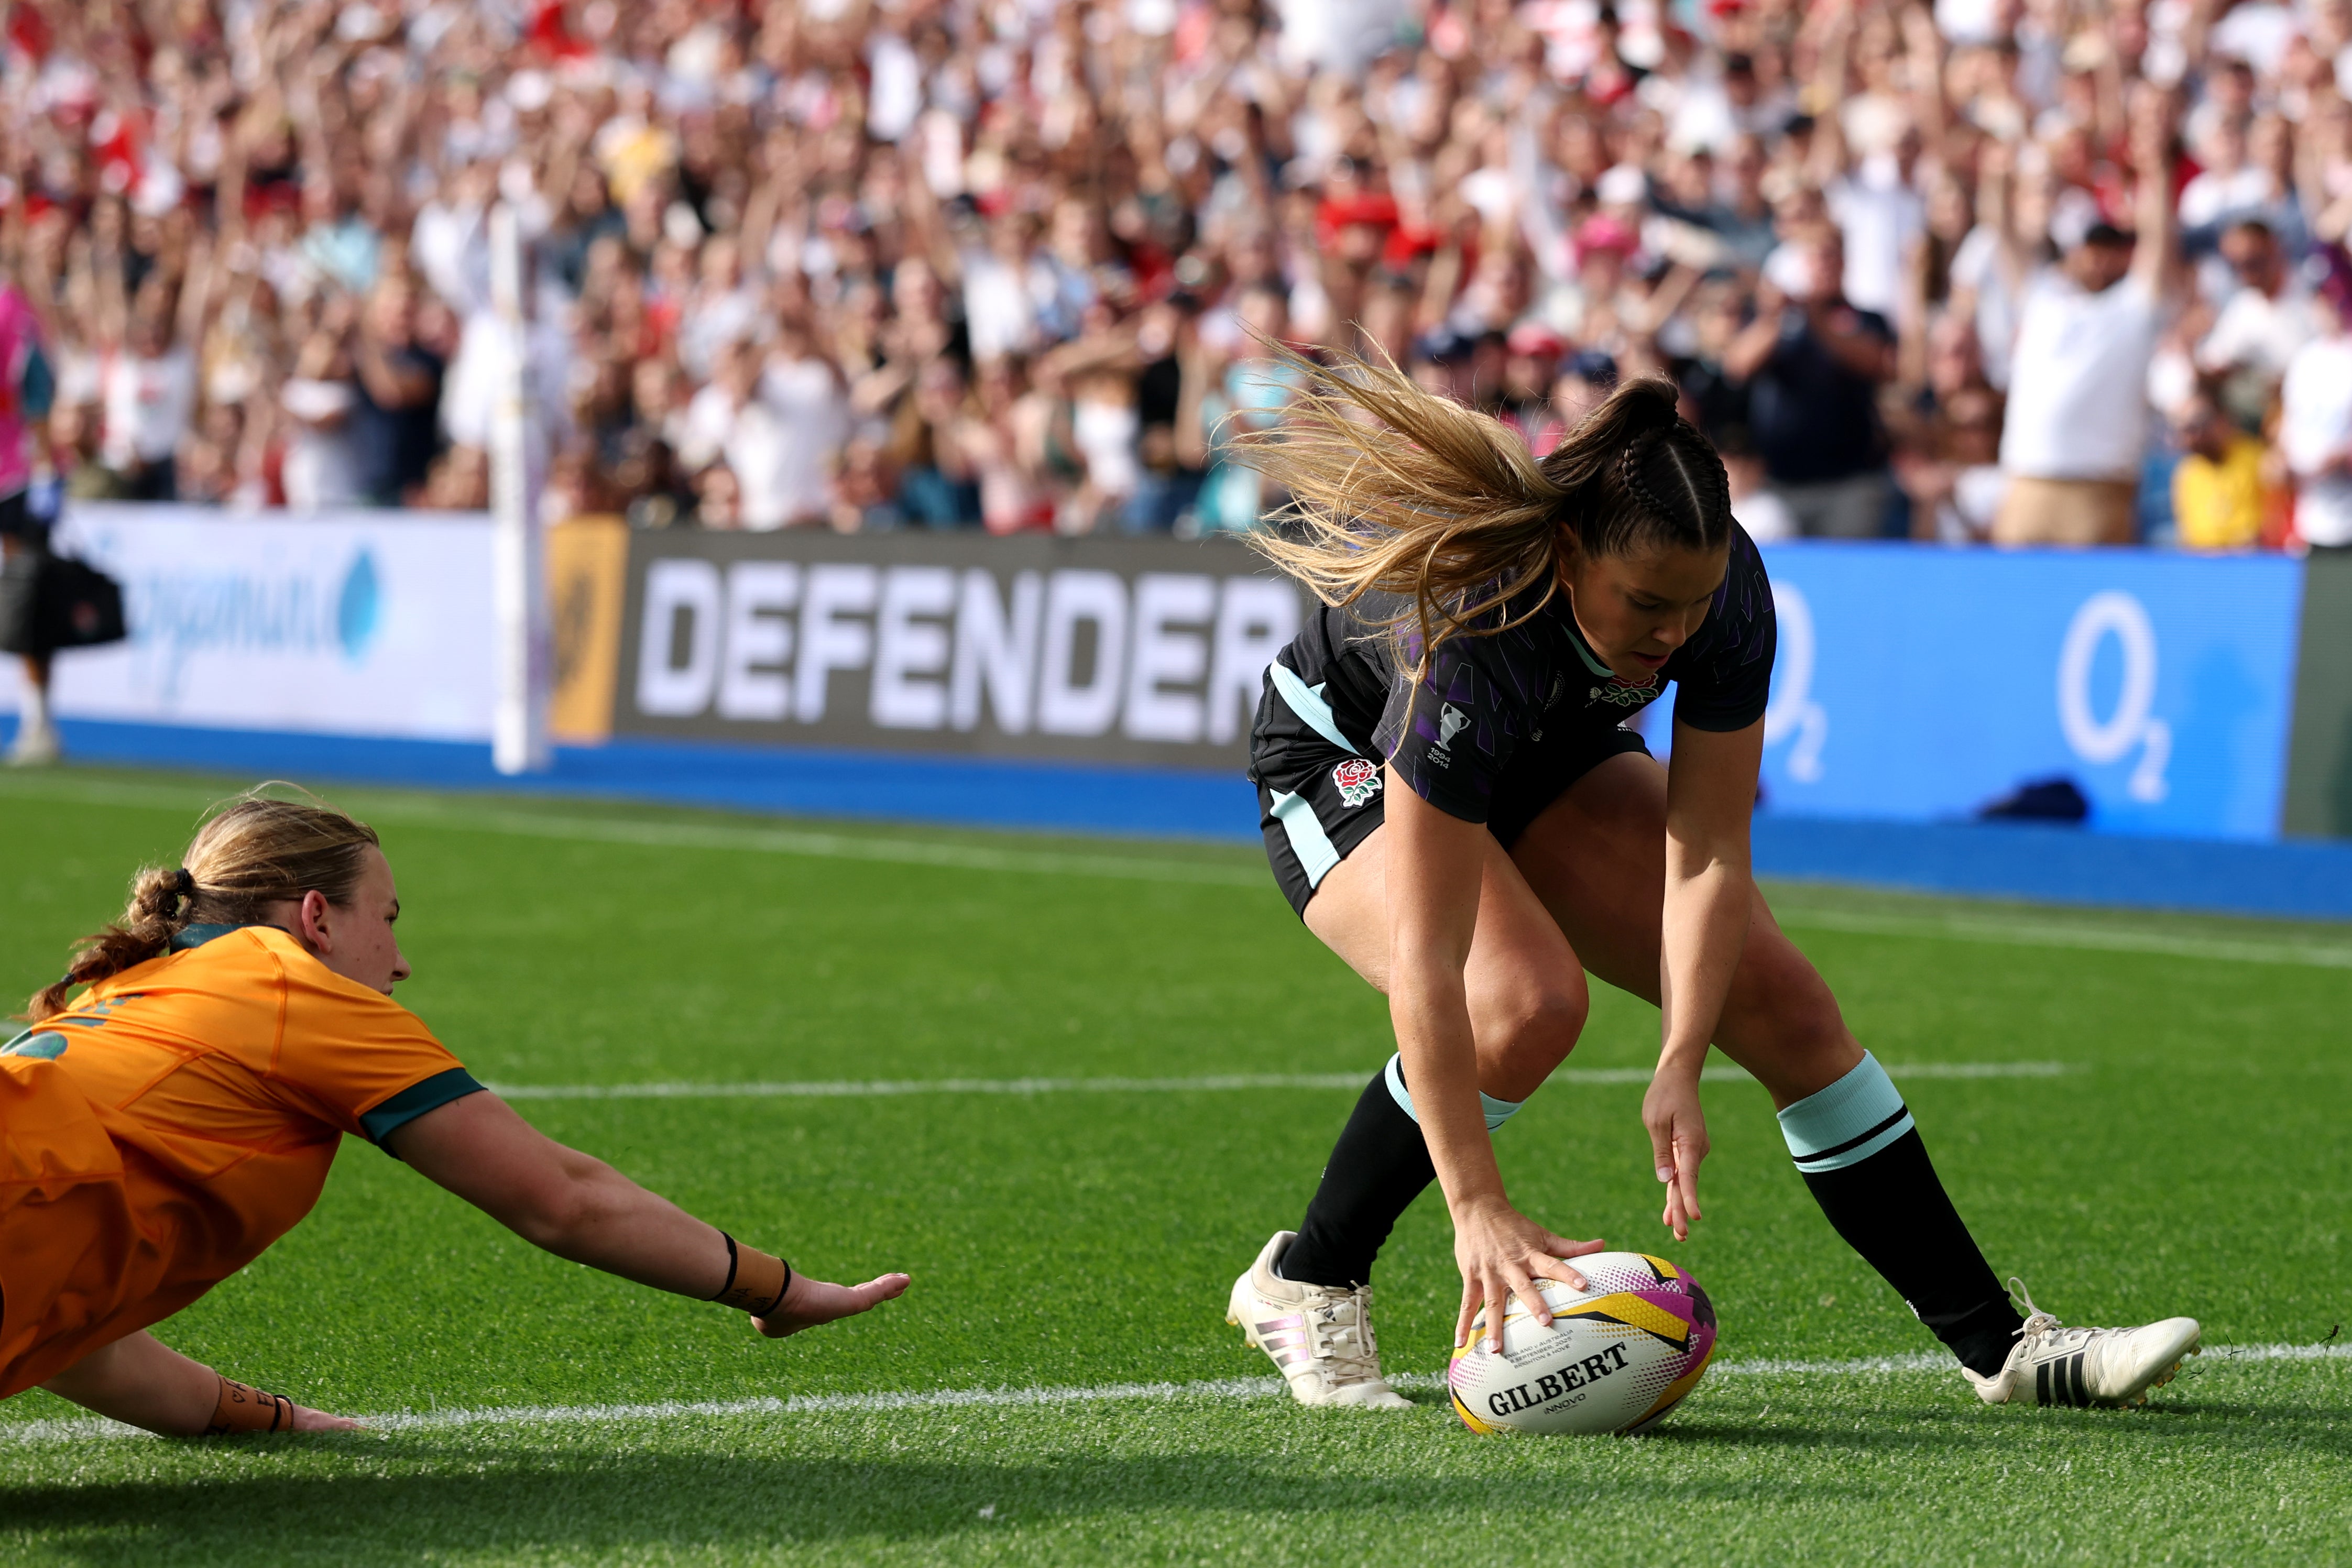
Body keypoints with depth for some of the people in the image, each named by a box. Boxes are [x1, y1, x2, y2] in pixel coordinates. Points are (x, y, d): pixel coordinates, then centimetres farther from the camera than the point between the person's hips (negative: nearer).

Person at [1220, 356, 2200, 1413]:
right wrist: (1477, 1209, -43)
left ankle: (1999, 1347, 3)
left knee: (1778, 1000, -5)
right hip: (1347, 763, -5)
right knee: (1527, 1000, -32)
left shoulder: (1724, 587, -29)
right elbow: (1426, 964, -42)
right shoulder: (1469, 627, -43)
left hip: (1550, 761, 5)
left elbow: (1708, 856, -22)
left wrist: (1677, 1068, -33)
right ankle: (1301, 1284, -11)